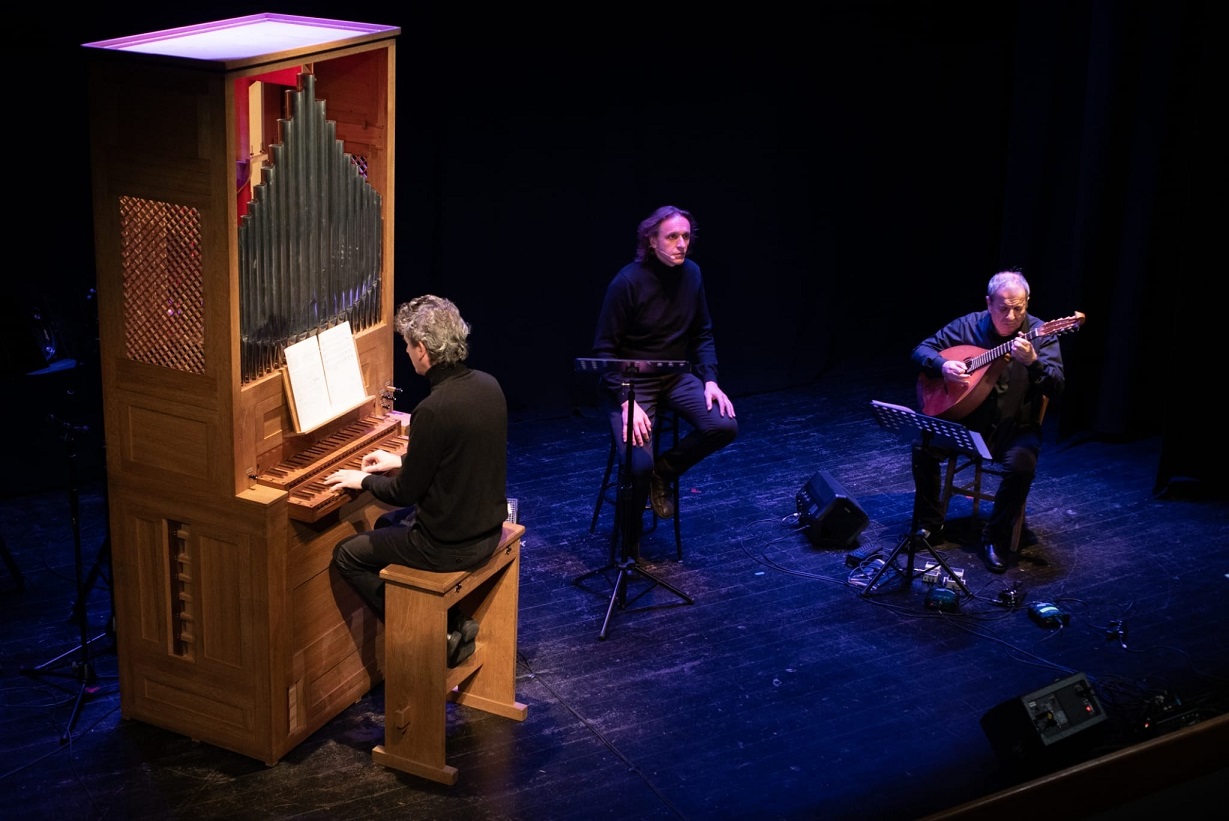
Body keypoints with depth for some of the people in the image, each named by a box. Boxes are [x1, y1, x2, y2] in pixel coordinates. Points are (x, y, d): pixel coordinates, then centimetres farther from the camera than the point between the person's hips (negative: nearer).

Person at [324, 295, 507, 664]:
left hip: (450, 546, -8)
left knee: (346, 554, 11)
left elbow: (406, 493, -17)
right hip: (487, 528, 8)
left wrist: (364, 480, 2)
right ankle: (449, 623, 23)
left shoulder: (433, 411, -28)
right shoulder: (488, 385, -3)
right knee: (387, 524, 30)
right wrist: (402, 461, 22)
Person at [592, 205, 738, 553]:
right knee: (639, 464, -24)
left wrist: (710, 380, -5)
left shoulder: (691, 274, -2)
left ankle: (663, 472, 6)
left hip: (676, 377, 5)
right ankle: (629, 537, 6)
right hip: (630, 381, -5)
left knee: (724, 425, -20)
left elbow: (702, 334, 10)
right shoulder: (628, 282, -18)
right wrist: (627, 401, -24)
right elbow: (604, 350, -14)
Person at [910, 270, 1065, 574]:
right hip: (966, 420, 2)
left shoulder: (1040, 334, -9)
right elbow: (922, 350, 5)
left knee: (1022, 465, -32)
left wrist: (1032, 361, -38)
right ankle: (929, 525, 1)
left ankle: (996, 538, -8)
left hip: (1016, 427, -2)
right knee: (922, 447, -21)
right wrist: (942, 365, -18)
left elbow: (1056, 387, -19)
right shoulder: (968, 326, -2)